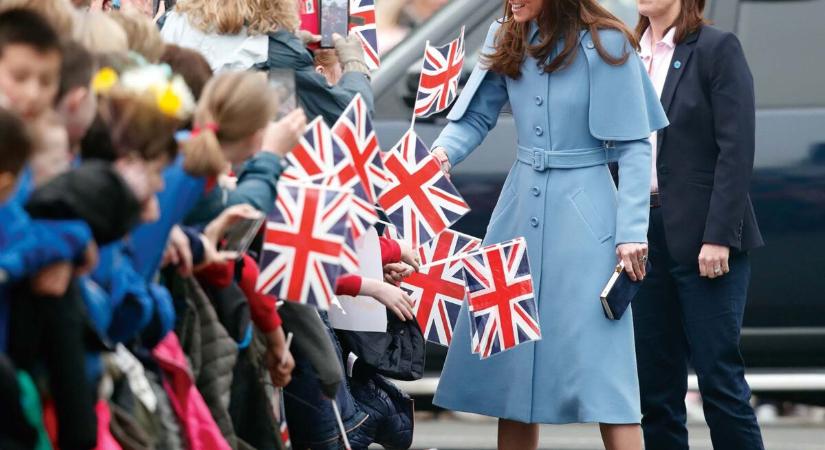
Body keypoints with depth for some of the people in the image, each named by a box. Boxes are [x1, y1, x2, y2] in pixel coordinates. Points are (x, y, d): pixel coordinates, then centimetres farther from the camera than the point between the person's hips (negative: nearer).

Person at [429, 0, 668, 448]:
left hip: (584, 209, -6)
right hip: (521, 203, 6)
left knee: (600, 361, -10)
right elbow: (477, 116, 4)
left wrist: (631, 232, -13)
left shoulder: (604, 45, -10)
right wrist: (444, 151, -18)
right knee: (511, 358, 8)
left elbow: (634, 148, -8)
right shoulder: (506, 41, 5)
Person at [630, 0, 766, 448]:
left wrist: (719, 237, -18)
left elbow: (736, 150, -12)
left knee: (718, 375, -6)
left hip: (703, 234, -6)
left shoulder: (716, 48, -5)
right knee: (654, 381, 6)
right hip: (643, 234, 6)